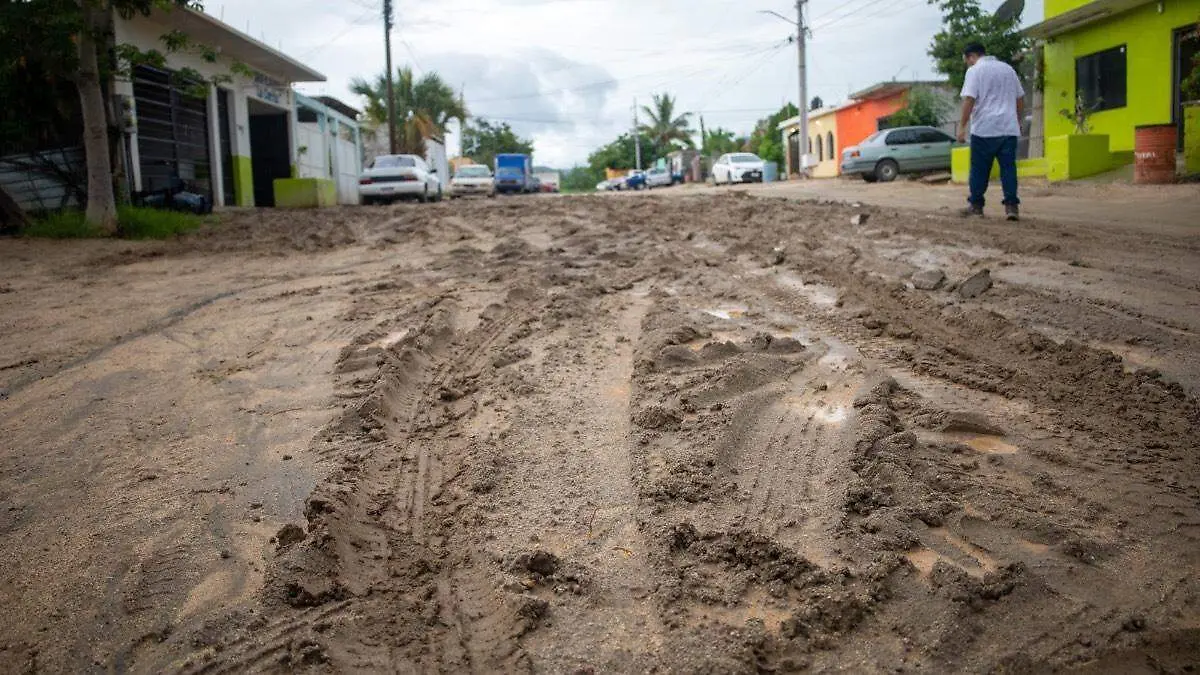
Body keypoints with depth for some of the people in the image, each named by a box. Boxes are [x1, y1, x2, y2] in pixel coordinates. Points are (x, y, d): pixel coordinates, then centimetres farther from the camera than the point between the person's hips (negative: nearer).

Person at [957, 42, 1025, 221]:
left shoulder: (975, 71, -2)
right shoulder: (1008, 68, 17)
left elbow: (969, 100, -12)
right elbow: (1020, 99, 20)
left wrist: (962, 126, -11)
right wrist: (1018, 121, 29)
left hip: (984, 129, -5)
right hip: (1009, 128, 5)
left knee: (979, 169, 5)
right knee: (1008, 167, 3)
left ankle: (976, 205, 11)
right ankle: (1012, 206, -5)